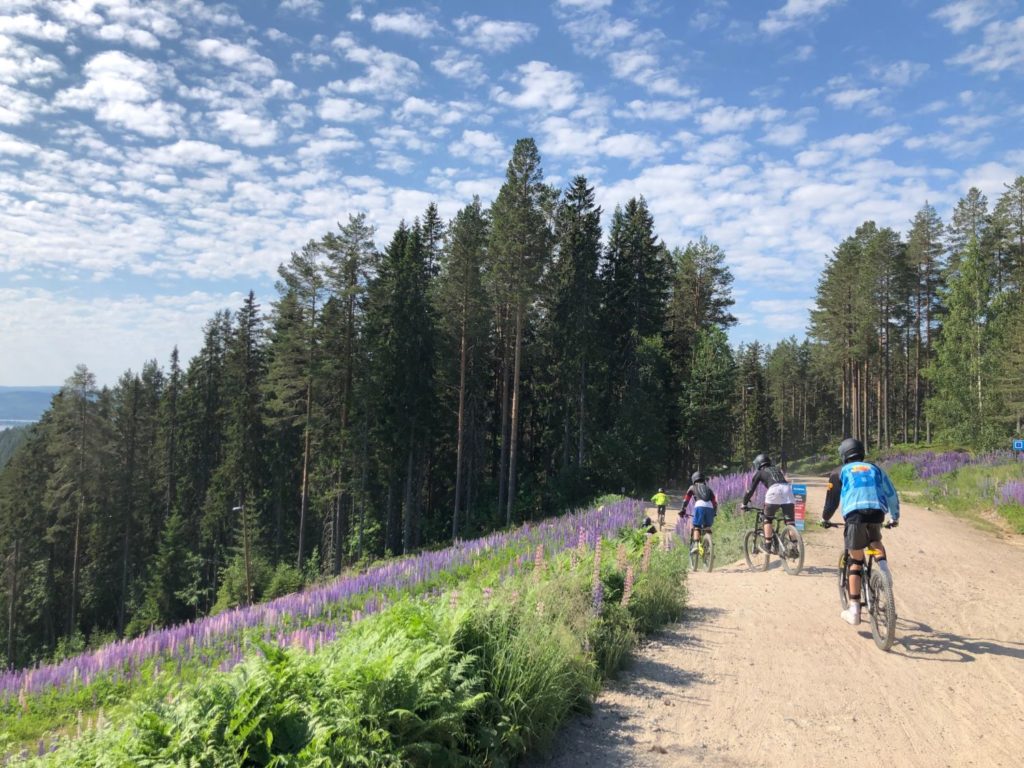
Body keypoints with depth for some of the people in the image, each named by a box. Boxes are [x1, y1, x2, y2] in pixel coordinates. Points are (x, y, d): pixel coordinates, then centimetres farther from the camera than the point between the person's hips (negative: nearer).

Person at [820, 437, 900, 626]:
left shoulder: (840, 472, 19)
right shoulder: (875, 468, 25)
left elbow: (832, 500, 18)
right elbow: (891, 494, 22)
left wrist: (825, 519, 34)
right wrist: (895, 517, 34)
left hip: (854, 515, -2)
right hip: (876, 513, 2)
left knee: (856, 561, 9)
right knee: (876, 542, 34)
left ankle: (854, 610, 5)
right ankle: (883, 567, 3)